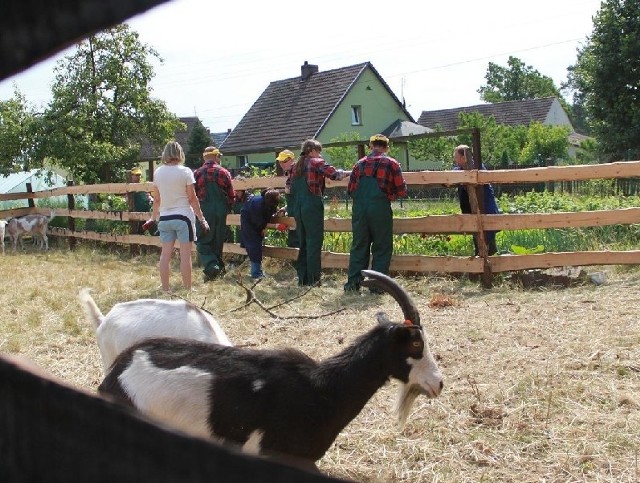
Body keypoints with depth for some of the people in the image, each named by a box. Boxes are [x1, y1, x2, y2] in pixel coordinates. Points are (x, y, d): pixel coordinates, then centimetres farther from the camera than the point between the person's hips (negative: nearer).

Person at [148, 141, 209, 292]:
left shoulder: (158, 172, 4)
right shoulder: (185, 172, -7)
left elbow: (156, 199, 9)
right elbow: (192, 198, -8)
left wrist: (154, 217, 21)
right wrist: (201, 218, -1)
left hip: (165, 218, 4)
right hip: (183, 217, -4)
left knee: (165, 254, 8)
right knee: (185, 254, 0)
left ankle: (165, 289, 13)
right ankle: (187, 289, 3)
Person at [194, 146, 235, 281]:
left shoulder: (197, 173, -3)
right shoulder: (224, 172, 1)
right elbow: (231, 195, 3)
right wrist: (227, 208, 20)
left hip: (204, 211, -2)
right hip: (221, 211, 2)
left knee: (203, 241, 1)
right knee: (218, 241, 14)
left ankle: (211, 267, -17)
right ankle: (219, 267, 21)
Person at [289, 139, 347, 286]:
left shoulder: (296, 166, 17)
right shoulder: (316, 163, -4)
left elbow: (292, 189, 20)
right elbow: (334, 174, -13)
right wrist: (348, 173, 2)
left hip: (298, 208, 7)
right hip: (312, 208, -7)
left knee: (303, 242, 12)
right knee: (314, 242, -4)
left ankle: (302, 278, 13)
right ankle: (312, 279, -5)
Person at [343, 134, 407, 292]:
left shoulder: (360, 163, 11)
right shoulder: (391, 164, 1)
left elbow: (350, 189, 11)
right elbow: (401, 191, 2)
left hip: (359, 210, 3)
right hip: (381, 210, -3)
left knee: (359, 246, 11)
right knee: (382, 249, 6)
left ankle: (353, 283, 9)